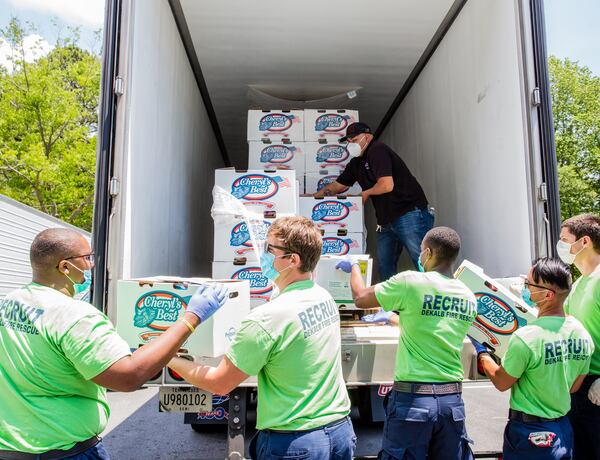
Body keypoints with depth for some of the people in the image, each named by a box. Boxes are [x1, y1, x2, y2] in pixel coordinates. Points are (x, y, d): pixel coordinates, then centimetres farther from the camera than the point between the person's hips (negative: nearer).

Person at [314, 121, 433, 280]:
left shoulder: (377, 150, -11)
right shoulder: (356, 163, 16)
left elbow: (387, 185, -20)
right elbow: (337, 186, 23)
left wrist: (367, 193, -2)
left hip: (409, 215, -9)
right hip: (387, 221, 9)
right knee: (385, 267, 11)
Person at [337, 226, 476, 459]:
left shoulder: (410, 282, -12)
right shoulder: (469, 297, 7)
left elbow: (360, 298, 1)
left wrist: (354, 268, 21)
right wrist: (392, 319, 33)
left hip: (412, 397, -5)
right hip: (452, 399, 5)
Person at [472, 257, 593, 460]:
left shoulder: (525, 337, -25)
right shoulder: (583, 335, -4)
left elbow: (501, 383, -11)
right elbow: (573, 386, 8)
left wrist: (482, 354, 4)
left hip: (529, 432, -6)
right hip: (563, 430, 6)